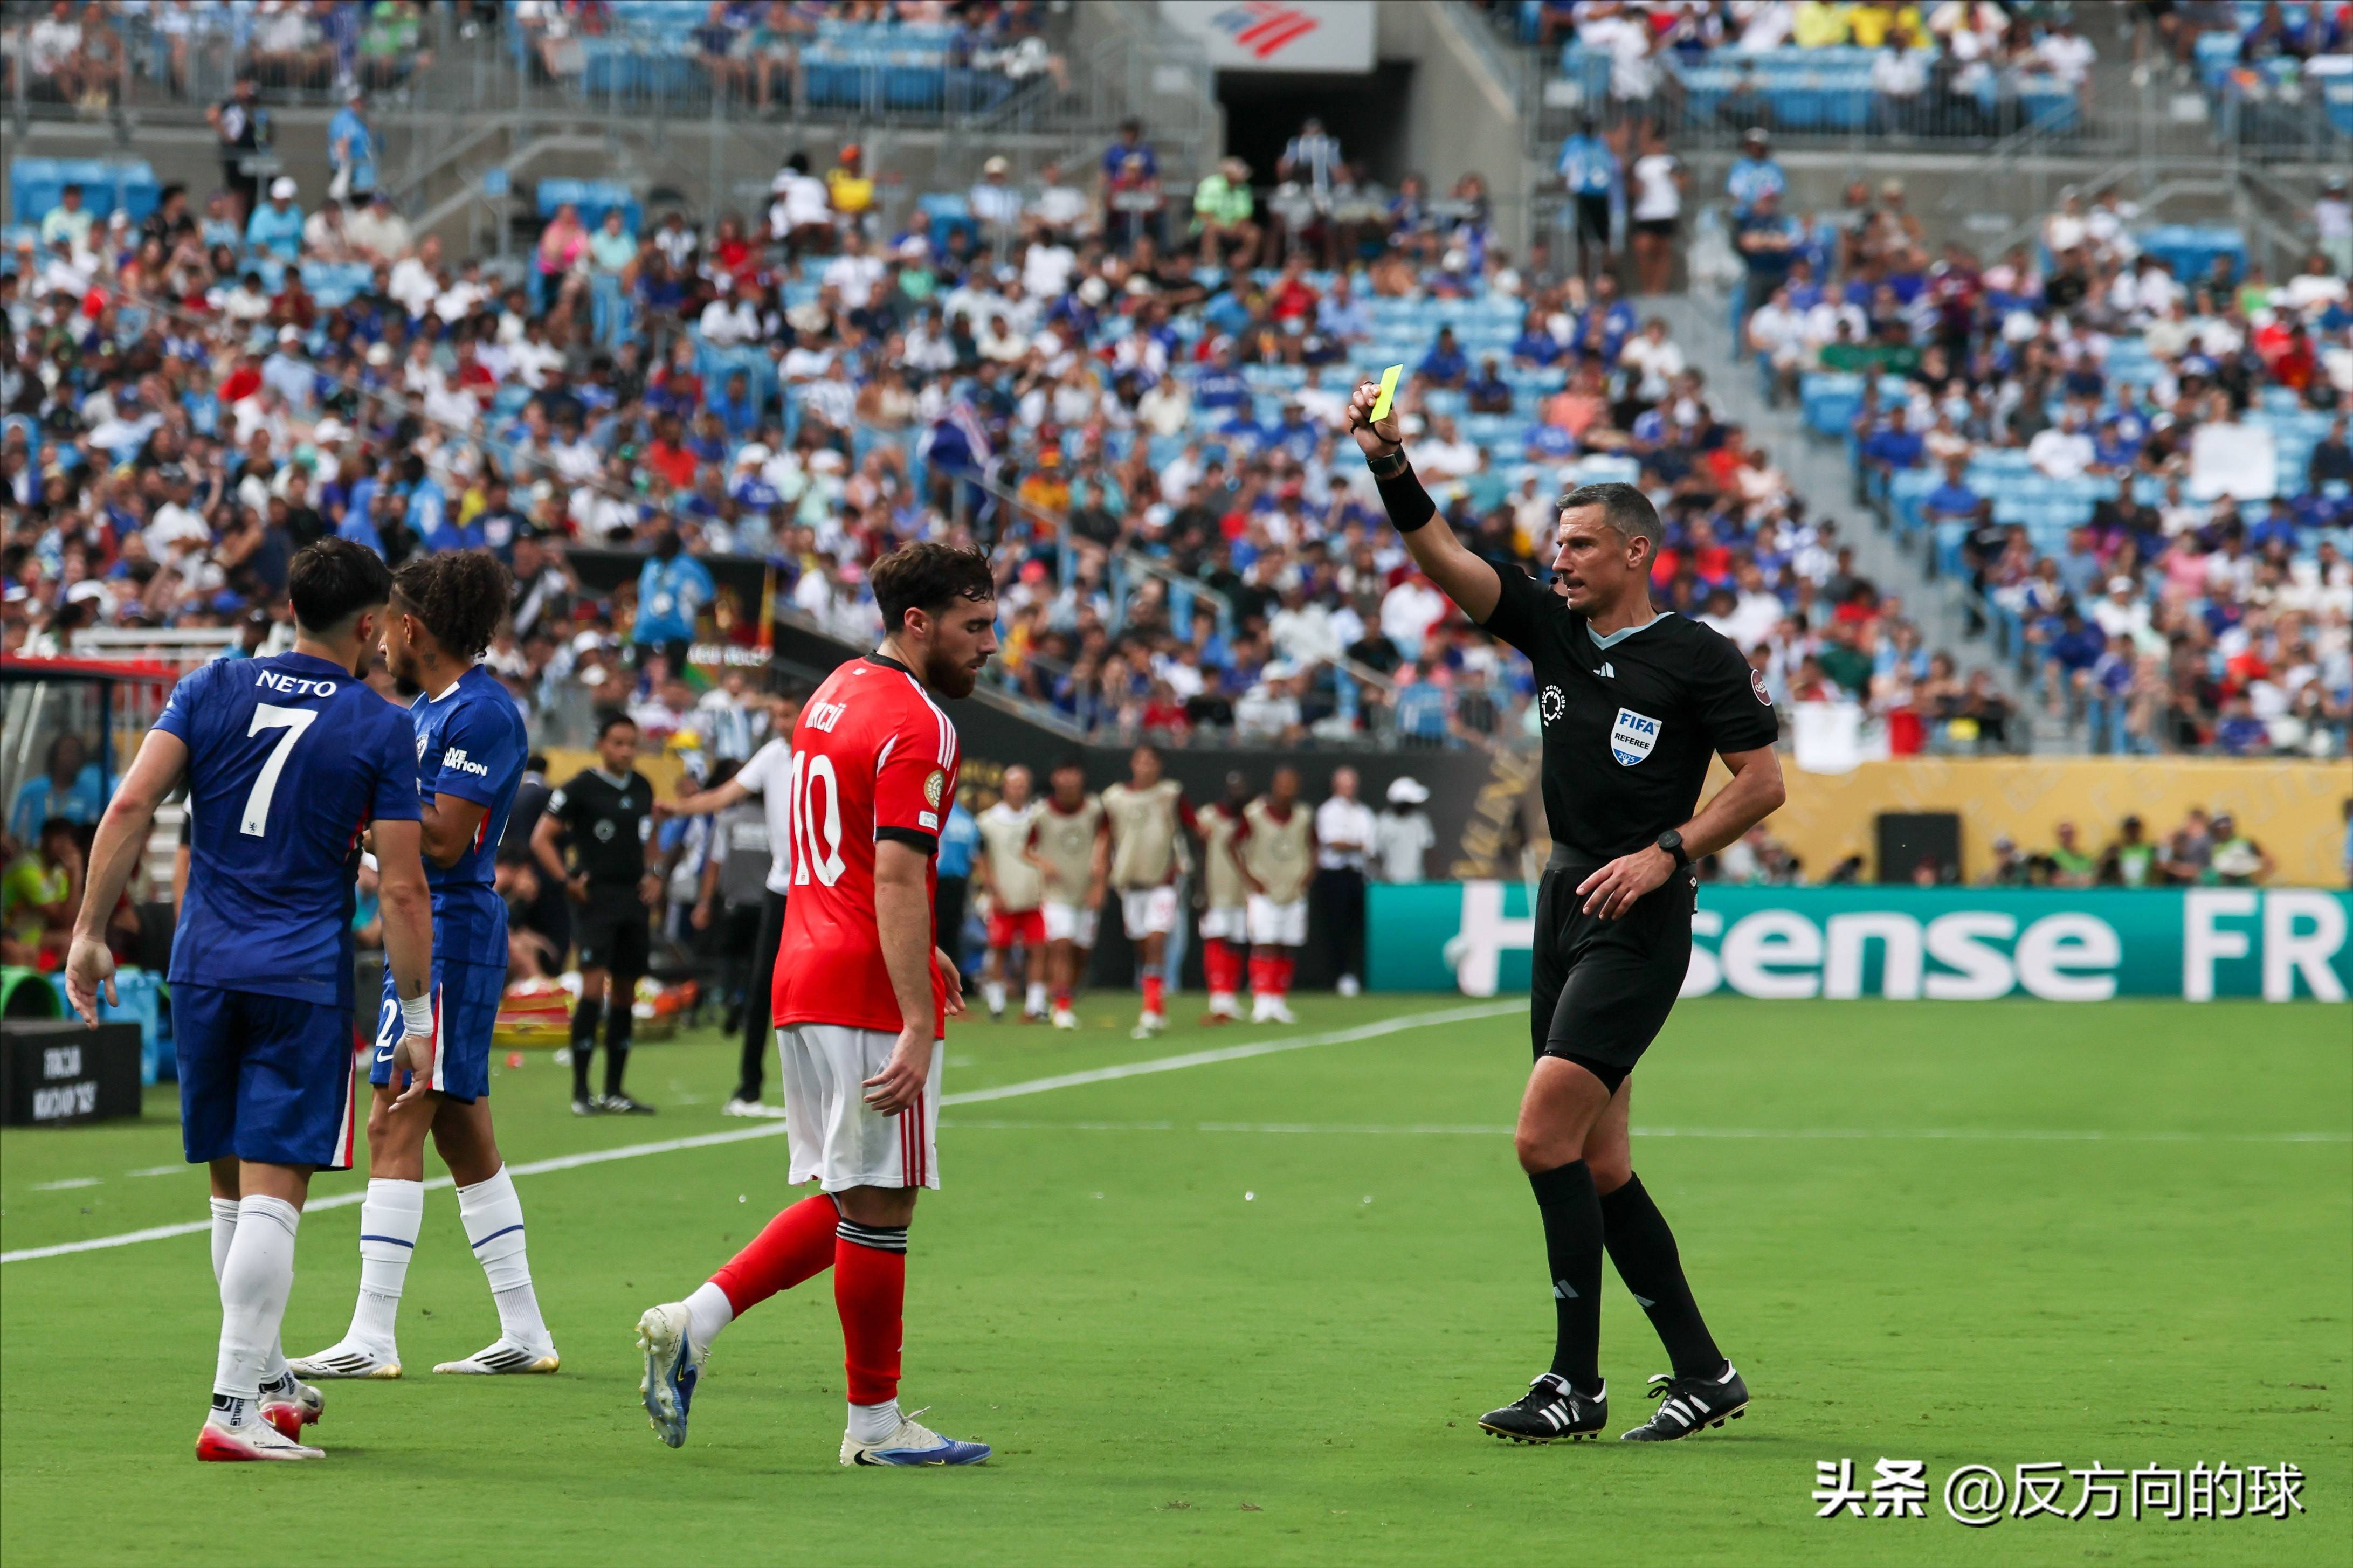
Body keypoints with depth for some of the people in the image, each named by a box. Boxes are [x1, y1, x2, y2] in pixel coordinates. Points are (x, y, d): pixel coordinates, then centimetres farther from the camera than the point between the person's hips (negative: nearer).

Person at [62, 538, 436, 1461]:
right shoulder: (379, 729, -3)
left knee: (233, 1191, 16)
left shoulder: (212, 690, 6)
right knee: (272, 1197, -6)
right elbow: (403, 888, -6)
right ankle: (234, 1407, -13)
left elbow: (130, 807, -4)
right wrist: (417, 1020, 0)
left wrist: (89, 932, 0)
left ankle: (269, 1382, 27)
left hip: (203, 969, 4)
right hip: (306, 979, -4)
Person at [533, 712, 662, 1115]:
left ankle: (614, 1091, 14)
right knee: (594, 986, -15)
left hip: (633, 901, 6)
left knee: (625, 992, 8)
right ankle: (580, 1091, -12)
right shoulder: (581, 787, -6)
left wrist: (654, 874, 11)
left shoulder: (642, 788, 12)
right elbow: (541, 839, -6)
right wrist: (568, 880, -14)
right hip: (596, 899, -6)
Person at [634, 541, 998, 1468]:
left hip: (805, 978, 9)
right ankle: (874, 1423, 6)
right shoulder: (917, 728, -14)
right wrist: (918, 1026, -25)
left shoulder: (838, 694, 15)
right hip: (871, 996, -9)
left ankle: (690, 1323, 6)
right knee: (877, 1205, -1)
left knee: (851, 1203, 15)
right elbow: (897, 879, -22)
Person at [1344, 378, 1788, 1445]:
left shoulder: (1700, 658, -7)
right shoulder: (1550, 626, 9)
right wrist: (1389, 464, -13)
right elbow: (1440, 557, 1)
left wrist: (1664, 853, -15)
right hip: (1565, 905, 7)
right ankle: (1701, 1372, 16)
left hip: (1641, 919, -7)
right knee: (1596, 1163, 8)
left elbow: (1763, 781, -6)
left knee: (1547, 1137, -15)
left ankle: (1577, 1383, -9)